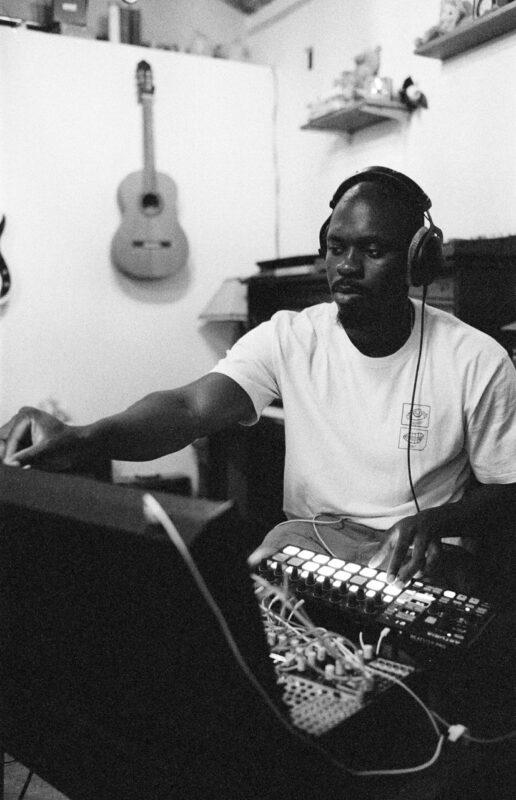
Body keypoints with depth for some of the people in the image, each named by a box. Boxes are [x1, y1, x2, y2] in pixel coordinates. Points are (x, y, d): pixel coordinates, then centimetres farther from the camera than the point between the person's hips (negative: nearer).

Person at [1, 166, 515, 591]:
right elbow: (192, 406, -25)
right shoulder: (288, 338, -8)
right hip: (309, 535, 1)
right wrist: (84, 439, -45)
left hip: (415, 554, 0)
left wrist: (437, 521, -22)